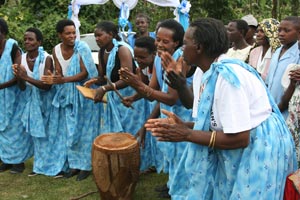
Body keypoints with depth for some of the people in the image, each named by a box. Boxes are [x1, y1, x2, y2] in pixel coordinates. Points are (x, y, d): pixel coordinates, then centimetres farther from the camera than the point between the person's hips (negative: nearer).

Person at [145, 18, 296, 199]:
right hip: (242, 151, 9)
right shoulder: (212, 73, 3)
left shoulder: (226, 75, -25)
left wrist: (187, 134, -21)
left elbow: (238, 138, -26)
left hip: (259, 152, -9)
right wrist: (184, 126, -3)